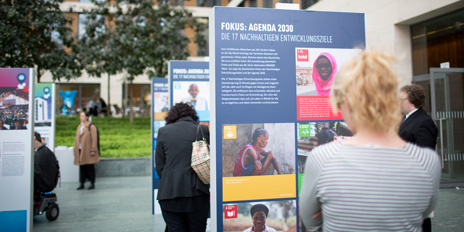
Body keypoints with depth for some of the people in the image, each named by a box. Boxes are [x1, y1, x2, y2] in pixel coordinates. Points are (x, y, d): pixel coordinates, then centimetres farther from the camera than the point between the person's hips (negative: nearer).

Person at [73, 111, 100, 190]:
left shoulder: (91, 127, -6)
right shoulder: (79, 127, 14)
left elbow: (94, 139, -10)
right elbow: (77, 139, 17)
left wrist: (93, 150, -15)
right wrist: (75, 150, 13)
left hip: (88, 150, -6)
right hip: (80, 150, 6)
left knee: (90, 167, 0)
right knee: (82, 167, 8)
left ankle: (92, 183, 7)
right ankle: (82, 184, 14)